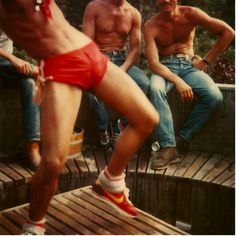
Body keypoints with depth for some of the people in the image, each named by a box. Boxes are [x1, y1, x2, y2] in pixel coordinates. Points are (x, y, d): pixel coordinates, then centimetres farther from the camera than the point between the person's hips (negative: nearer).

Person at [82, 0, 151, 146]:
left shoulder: (134, 14, 4)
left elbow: (136, 48, -1)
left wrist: (122, 69, -19)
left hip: (121, 60, 2)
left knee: (144, 82, -27)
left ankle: (122, 125, -8)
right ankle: (104, 128, -11)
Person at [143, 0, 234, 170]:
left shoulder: (190, 14, -6)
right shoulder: (151, 26, -8)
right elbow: (153, 63, -17)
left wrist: (206, 61, -6)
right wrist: (177, 81, -32)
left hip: (189, 64, 2)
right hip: (165, 66, -1)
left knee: (215, 96, -25)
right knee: (156, 89, -36)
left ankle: (182, 138, -10)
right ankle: (168, 147, -33)